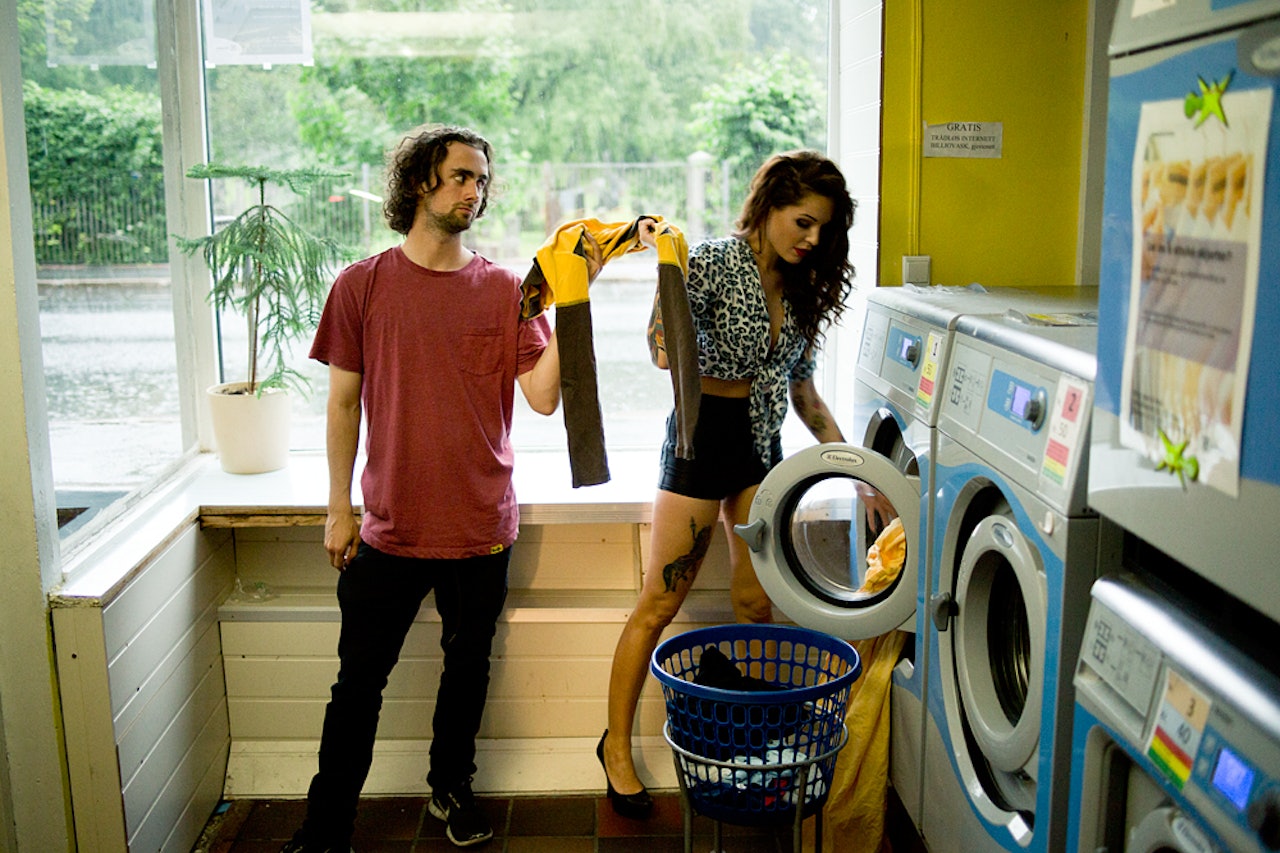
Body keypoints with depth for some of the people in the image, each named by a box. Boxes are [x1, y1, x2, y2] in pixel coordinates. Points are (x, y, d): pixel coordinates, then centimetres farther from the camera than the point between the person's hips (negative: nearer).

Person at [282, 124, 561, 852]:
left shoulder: (507, 291, 1)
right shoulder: (363, 285, 0)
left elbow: (543, 397, -7)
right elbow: (344, 402, 3)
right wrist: (340, 508, 2)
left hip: (481, 525, 1)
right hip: (390, 525, -1)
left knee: (468, 666, 16)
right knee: (360, 679, 7)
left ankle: (451, 787, 39)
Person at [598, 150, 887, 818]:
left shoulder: (801, 288, 10)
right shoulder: (713, 262, -10)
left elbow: (802, 389, 15)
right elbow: (665, 351, -21)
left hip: (764, 443, 7)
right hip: (705, 435, -6)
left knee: (755, 602, 8)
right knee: (660, 604, 0)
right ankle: (616, 748, 12)